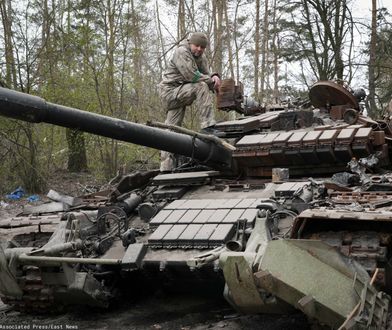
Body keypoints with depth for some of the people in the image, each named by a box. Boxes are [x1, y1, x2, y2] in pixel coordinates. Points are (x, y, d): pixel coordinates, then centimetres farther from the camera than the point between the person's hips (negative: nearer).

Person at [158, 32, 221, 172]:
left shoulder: (201, 57, 14)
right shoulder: (181, 52, -13)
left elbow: (206, 74, 10)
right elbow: (192, 76, -23)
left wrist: (214, 77, -14)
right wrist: (212, 83, -15)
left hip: (179, 95, 9)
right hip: (170, 91, -9)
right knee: (201, 87, -27)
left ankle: (166, 167, 6)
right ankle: (207, 127, -32)